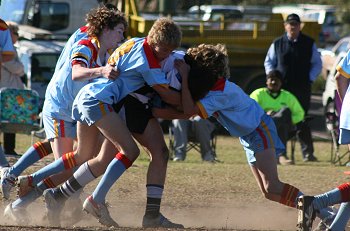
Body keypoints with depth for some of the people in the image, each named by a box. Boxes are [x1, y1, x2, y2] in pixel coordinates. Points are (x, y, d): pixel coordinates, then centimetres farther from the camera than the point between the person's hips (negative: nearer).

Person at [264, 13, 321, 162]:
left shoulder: (309, 44, 7)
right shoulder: (277, 44, 8)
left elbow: (317, 64, 12)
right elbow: (268, 62, 17)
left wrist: (310, 78, -1)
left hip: (303, 88, -1)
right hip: (282, 88, 1)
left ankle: (307, 152, -1)